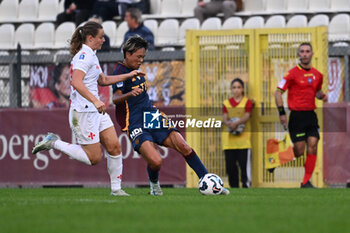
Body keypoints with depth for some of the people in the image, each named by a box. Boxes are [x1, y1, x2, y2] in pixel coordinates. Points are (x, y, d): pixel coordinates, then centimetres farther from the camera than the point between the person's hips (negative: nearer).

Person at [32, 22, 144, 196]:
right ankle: (54, 143, 3)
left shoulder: (90, 56, 17)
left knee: (114, 147, 3)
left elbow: (103, 80, 30)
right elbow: (77, 82, -29)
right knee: (94, 158, -6)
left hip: (96, 110, 10)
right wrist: (95, 101, -38)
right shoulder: (84, 56, -15)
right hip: (83, 112, -10)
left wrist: (128, 75, 28)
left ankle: (116, 188, 10)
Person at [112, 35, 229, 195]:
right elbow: (115, 98, -29)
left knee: (183, 147, -5)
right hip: (136, 126, -8)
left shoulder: (134, 69, 14)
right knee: (155, 161, -25)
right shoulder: (120, 71, -13)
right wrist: (130, 94, -48)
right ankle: (154, 184, 9)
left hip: (152, 117, 8)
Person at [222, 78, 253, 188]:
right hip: (229, 138, 3)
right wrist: (228, 123, -21)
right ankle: (234, 186, 12)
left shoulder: (247, 102, 5)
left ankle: (246, 184, -5)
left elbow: (247, 116, -8)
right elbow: (224, 118, 2)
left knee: (244, 162, -9)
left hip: (243, 137, -3)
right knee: (230, 164, 3)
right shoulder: (226, 103, 14)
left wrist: (236, 123, -25)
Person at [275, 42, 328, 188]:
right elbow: (278, 92, -4)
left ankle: (306, 181, 0)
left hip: (311, 115, 5)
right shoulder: (293, 73, -6)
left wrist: (322, 96, 4)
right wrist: (281, 113, -12)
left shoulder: (317, 75, 11)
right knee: (299, 150, -8)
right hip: (297, 115, -5)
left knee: (313, 146, -6)